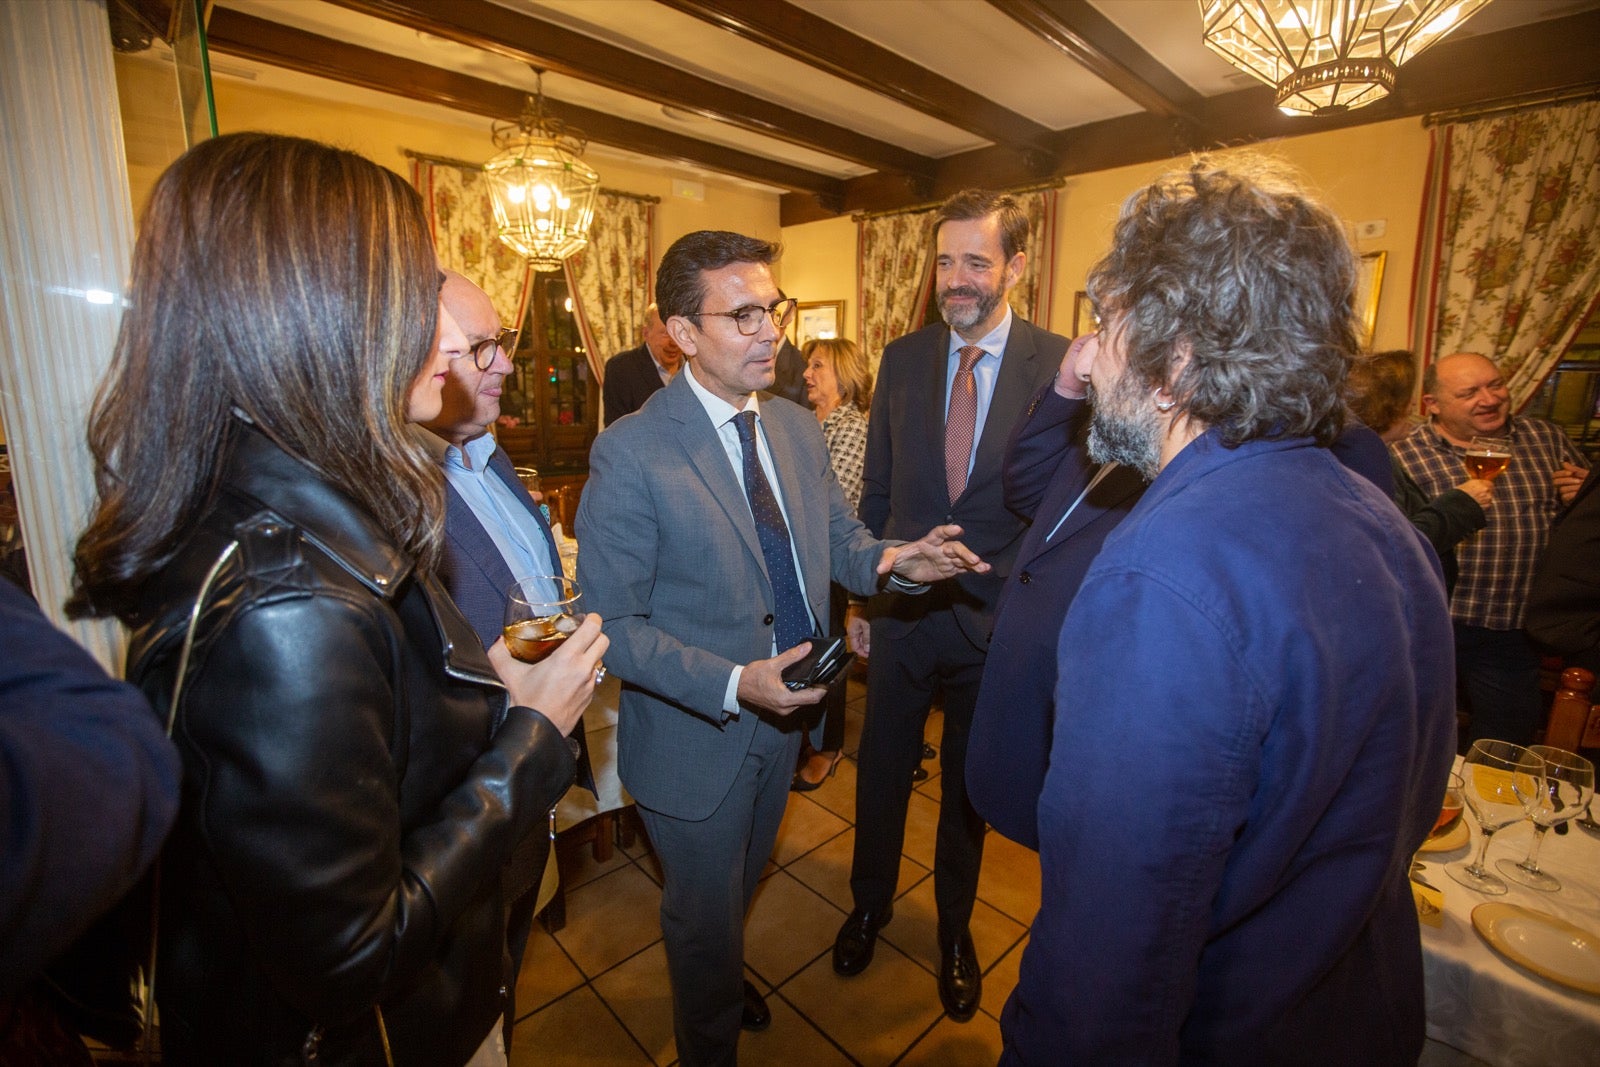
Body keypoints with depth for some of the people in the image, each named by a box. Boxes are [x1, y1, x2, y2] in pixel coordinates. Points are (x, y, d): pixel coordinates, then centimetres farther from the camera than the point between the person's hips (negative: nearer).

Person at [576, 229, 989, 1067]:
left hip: (784, 712, 6)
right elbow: (611, 624, -21)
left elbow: (835, 540, 3)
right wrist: (731, 684, -31)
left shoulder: (797, 429, -3)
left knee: (742, 880, 33)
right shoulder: (630, 453, -23)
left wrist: (896, 560, -18)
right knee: (704, 911, 20)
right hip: (697, 735, -6)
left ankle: (722, 969, 66)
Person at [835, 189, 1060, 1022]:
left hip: (997, 618, -1)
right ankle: (869, 904, 46)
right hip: (901, 610, 2)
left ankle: (955, 928, 46)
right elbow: (876, 493, 3)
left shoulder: (1059, 366, -9)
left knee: (970, 785, 19)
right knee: (881, 771, 18)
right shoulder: (902, 360, -1)